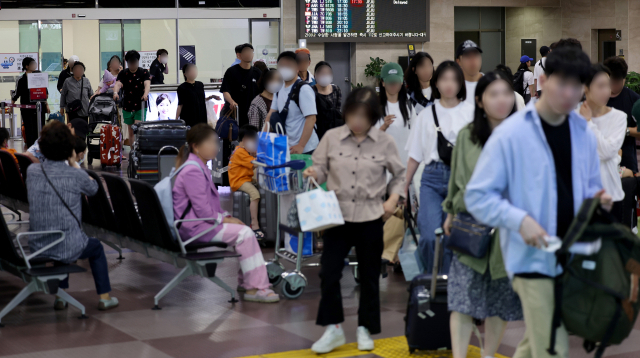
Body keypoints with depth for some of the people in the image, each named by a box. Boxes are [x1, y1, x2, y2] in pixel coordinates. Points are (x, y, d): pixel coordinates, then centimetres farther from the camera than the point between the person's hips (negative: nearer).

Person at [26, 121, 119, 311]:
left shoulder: (32, 171, -4)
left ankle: (60, 297, 38)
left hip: (36, 247, 4)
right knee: (96, 247, 29)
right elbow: (93, 188, 8)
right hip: (68, 248, -4)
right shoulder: (75, 175, -15)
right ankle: (104, 298, 31)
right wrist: (74, 164, 9)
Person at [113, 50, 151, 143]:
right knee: (131, 131, 10)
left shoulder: (144, 72, -1)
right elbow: (118, 84, -13)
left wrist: (146, 94, -41)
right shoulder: (123, 73, 4)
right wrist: (115, 93, -37)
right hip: (127, 107, 3)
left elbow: (147, 84, -19)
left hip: (140, 106, -3)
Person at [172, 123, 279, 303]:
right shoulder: (193, 171, -18)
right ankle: (255, 288, -18)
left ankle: (245, 281, 8)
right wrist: (223, 219, -11)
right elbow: (202, 210, -22)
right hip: (195, 226, -11)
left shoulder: (199, 167, 17)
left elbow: (211, 202, 24)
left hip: (202, 221, 11)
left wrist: (225, 215, 9)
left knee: (243, 230, 6)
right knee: (244, 233, -19)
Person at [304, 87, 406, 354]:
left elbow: (400, 174, 9)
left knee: (369, 276, 9)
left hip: (371, 218, 0)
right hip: (338, 215, 0)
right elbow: (322, 168, 9)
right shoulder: (332, 138, -1)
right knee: (329, 271, -6)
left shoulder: (384, 143, -1)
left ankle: (365, 329, 24)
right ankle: (333, 329, 8)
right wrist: (313, 173, -13)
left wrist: (393, 198, -4)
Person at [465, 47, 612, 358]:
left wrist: (597, 198, -3)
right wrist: (520, 220, -22)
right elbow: (477, 196, -9)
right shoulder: (511, 134, -11)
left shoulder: (584, 134, 7)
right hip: (533, 258, -6)